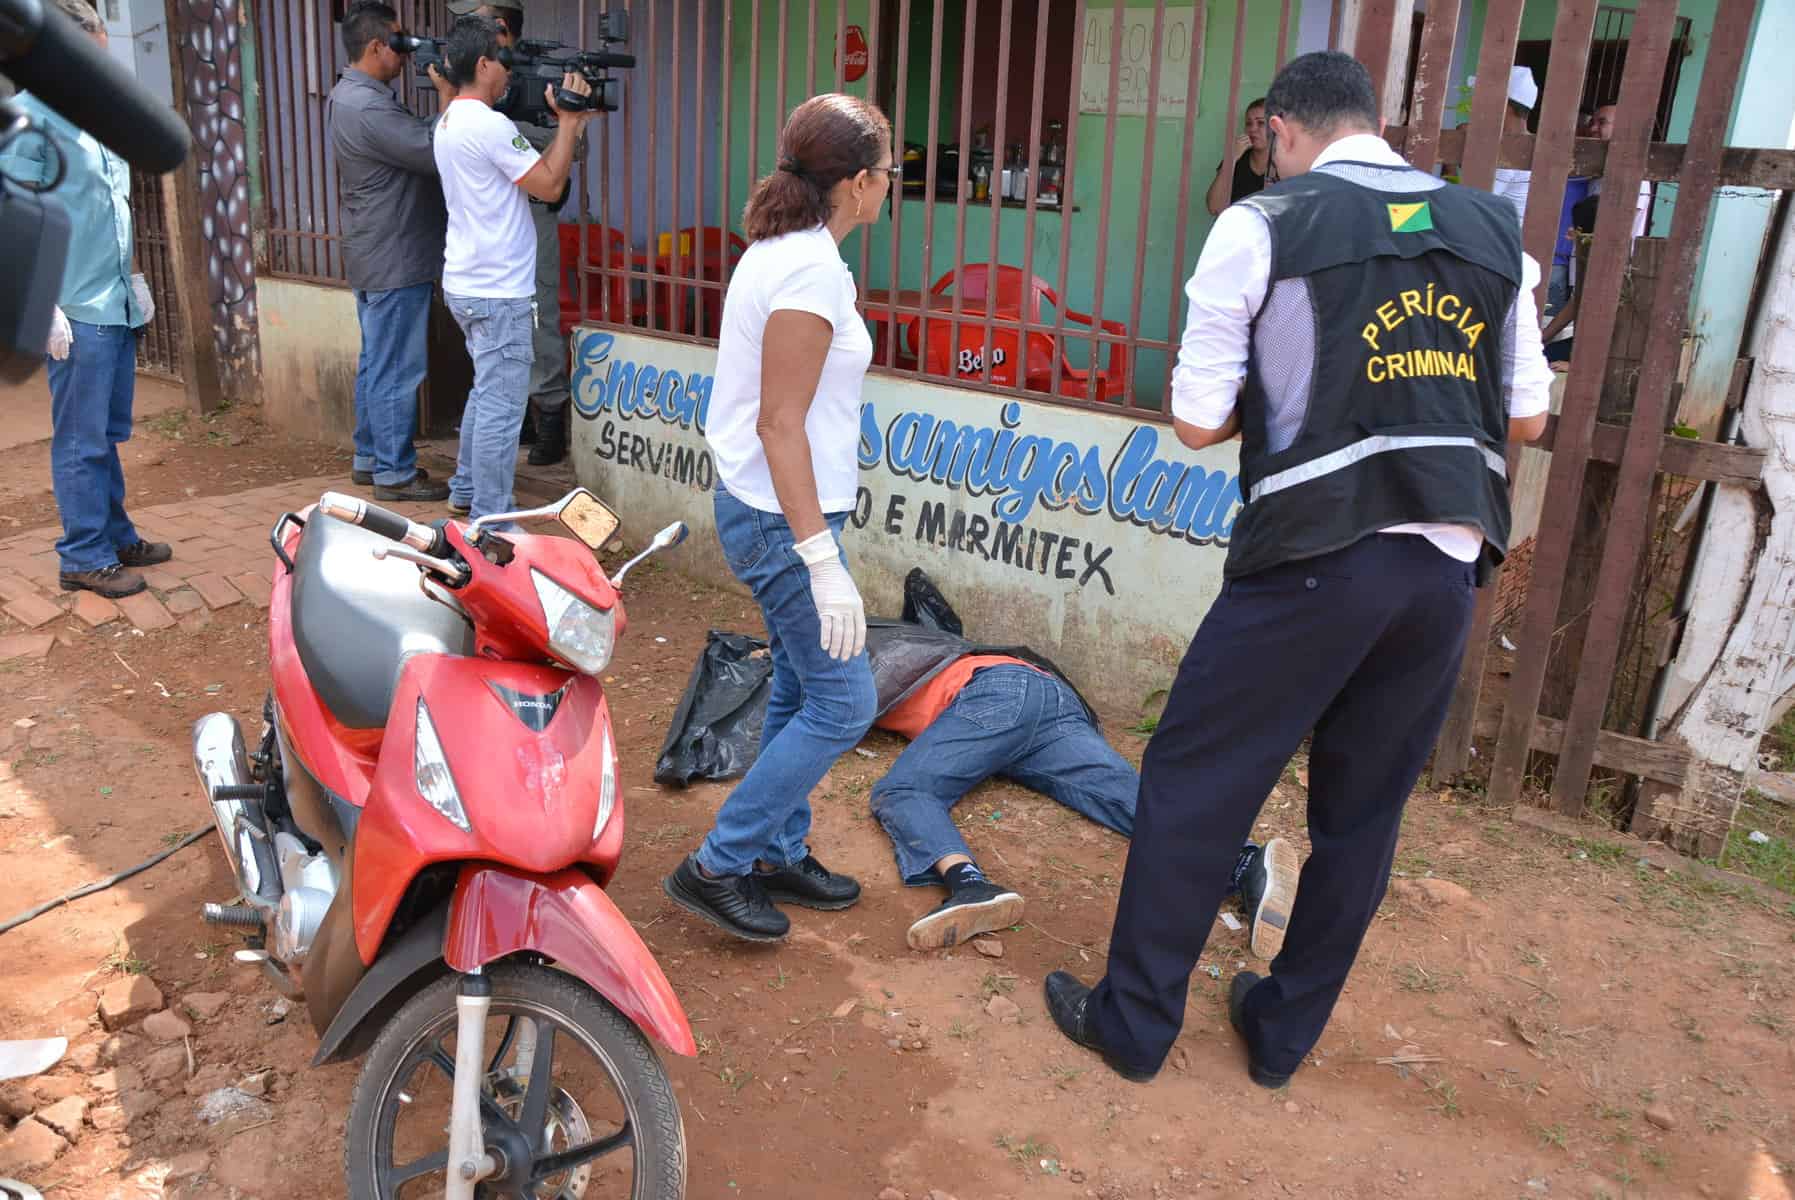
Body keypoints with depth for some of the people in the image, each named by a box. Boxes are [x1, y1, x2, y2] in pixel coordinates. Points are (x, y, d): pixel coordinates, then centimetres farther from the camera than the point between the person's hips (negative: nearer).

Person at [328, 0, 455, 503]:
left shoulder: (348, 96, 13)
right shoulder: (369, 108, -21)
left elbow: (414, 144, 11)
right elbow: (440, 154, -22)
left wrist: (445, 101, 0)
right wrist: (448, 94, -10)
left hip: (373, 259, 11)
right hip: (395, 262, -11)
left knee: (376, 362, 16)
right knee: (397, 371, -3)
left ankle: (369, 458, 25)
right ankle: (395, 473, 4)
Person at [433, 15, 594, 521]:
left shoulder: (450, 120, 14)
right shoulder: (489, 124, -17)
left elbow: (533, 171, 14)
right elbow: (549, 185, -16)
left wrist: (572, 125, 9)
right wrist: (568, 120, -8)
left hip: (465, 284, 10)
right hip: (497, 293, -10)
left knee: (486, 393, 23)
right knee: (501, 408, -5)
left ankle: (466, 490, 33)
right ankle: (490, 522, 0)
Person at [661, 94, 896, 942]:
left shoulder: (778, 250, 9)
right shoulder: (812, 269, -21)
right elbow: (779, 425, -23)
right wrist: (823, 562, -24)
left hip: (765, 508, 10)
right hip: (783, 518, -10)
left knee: (800, 689, 18)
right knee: (842, 702, -1)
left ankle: (780, 855, 32)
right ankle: (718, 867, 9)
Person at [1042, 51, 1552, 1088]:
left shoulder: (1262, 227, -4)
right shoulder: (1496, 229, 10)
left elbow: (1197, 423, -4)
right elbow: (1526, 420, 14)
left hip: (1313, 564, -5)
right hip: (1449, 568, 5)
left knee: (1194, 783, 9)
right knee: (1365, 811, 17)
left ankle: (1134, 1022, 21)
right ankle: (1285, 1032, 32)